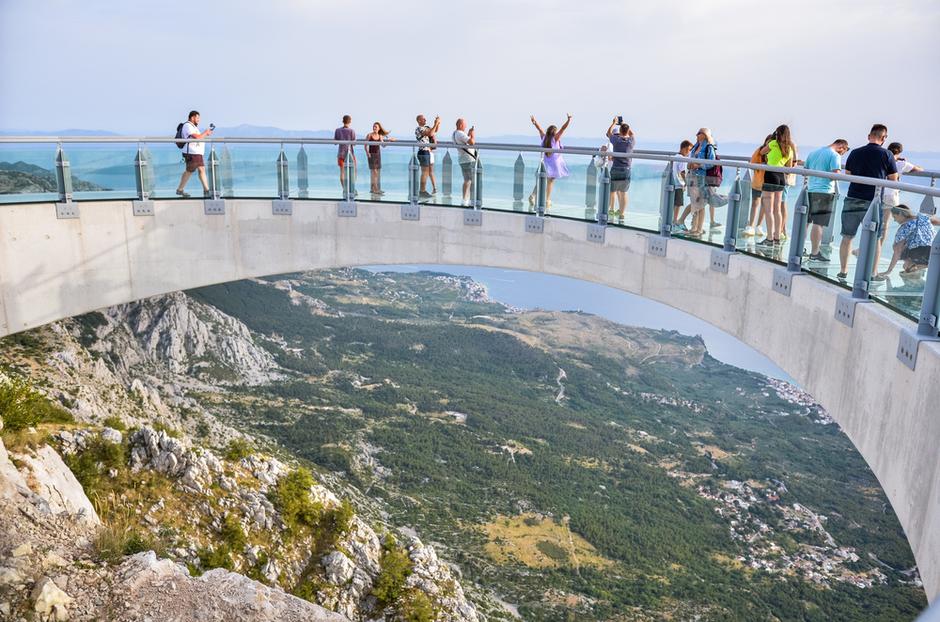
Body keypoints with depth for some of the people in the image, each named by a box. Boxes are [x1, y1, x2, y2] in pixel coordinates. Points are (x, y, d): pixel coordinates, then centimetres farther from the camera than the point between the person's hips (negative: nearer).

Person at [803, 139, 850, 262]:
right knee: (818, 223, -4)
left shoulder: (813, 153, 14)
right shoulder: (835, 156, -9)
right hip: (824, 192, -7)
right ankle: (814, 253, -1)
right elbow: (836, 174, -17)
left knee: (805, 221, 14)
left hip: (810, 190, 7)